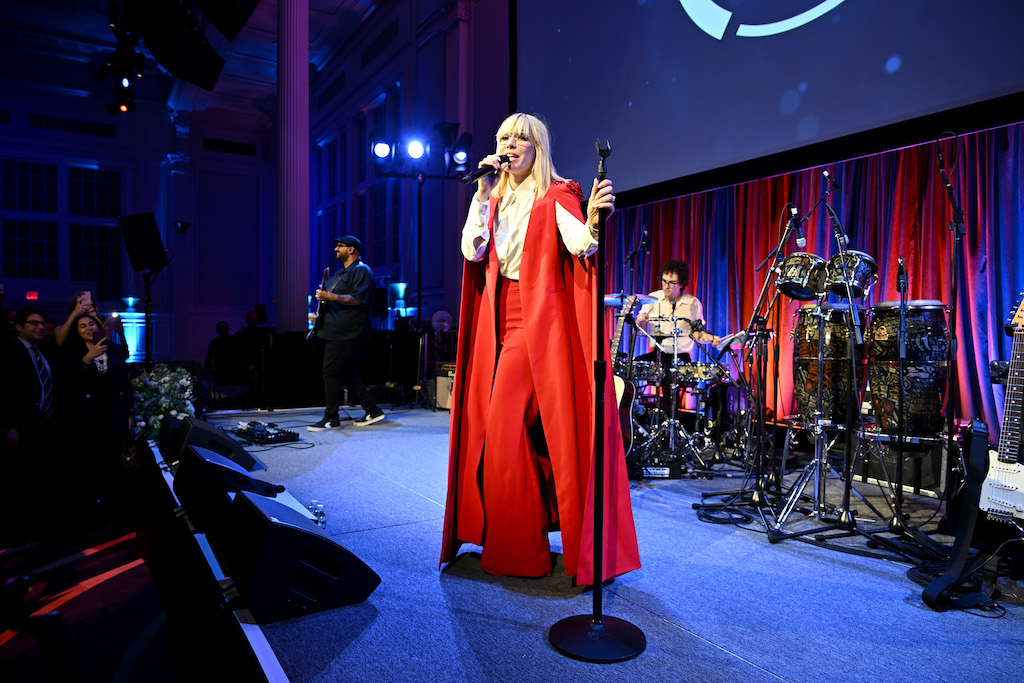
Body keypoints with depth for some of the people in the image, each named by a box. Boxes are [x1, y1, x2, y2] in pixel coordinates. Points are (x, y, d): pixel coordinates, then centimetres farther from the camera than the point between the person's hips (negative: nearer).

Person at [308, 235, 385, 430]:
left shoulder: (361, 271, -9)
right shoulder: (340, 272, 24)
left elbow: (358, 299, -21)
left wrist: (330, 296, -25)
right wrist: (320, 312, 19)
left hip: (347, 333, -10)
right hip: (337, 332, 10)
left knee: (331, 373, -9)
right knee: (346, 374, 10)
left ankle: (331, 419, -1)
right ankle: (372, 411, 16)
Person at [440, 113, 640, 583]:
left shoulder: (555, 197, -1)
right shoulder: (495, 199, 16)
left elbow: (580, 245, -19)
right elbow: (471, 251, 2)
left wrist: (593, 223, -41)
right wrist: (484, 194, -2)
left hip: (539, 323, -6)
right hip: (500, 323, 6)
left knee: (506, 432, -8)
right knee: (509, 429, 9)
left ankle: (518, 551, 9)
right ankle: (522, 541, 26)